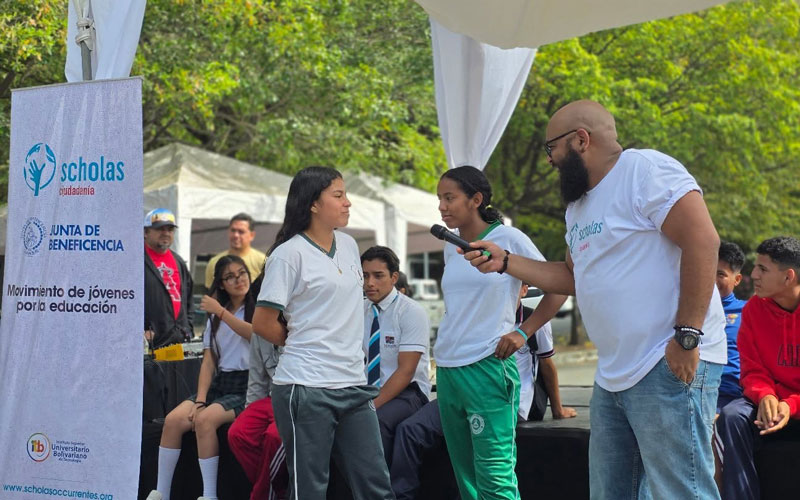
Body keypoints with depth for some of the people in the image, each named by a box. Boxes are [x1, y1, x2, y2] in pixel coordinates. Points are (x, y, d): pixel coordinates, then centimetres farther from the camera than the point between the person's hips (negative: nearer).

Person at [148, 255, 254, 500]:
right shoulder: (214, 318, 19)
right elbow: (208, 362, 10)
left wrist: (221, 312, -19)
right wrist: (200, 400, -3)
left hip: (246, 386, -5)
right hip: (218, 385, 5)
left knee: (205, 420, -30)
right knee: (173, 420, -19)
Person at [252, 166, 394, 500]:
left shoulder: (349, 246, 12)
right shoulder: (289, 254, -9)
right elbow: (263, 323, -7)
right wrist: (302, 346, 6)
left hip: (353, 385, 6)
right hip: (306, 389, -6)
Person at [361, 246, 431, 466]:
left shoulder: (412, 312, -9)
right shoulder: (360, 311, 7)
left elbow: (405, 372, -15)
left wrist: (373, 406, -24)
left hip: (407, 392, -5)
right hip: (369, 390, 5)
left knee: (376, 421, -35)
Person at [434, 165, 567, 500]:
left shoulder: (509, 239, -5)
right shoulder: (451, 248, 13)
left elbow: (556, 287, -1)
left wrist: (523, 332, -7)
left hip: (487, 367, -7)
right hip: (447, 368, 7)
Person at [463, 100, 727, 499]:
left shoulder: (644, 169, -10)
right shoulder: (580, 204, 20)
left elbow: (702, 240, -18)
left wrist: (687, 336, -21)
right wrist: (505, 261, 18)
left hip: (671, 366, -10)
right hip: (612, 375, 10)